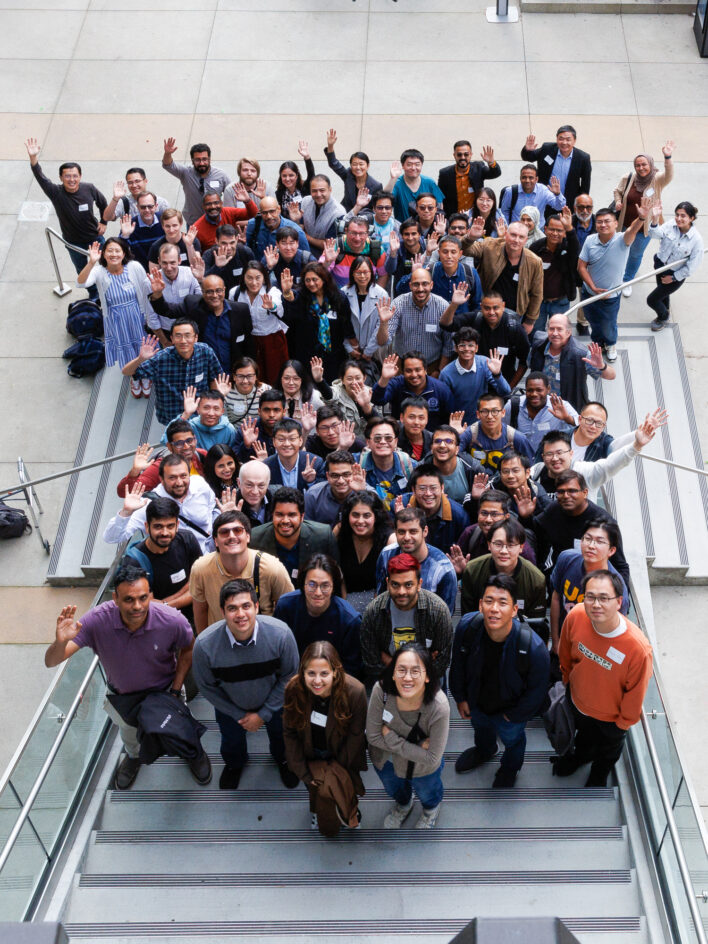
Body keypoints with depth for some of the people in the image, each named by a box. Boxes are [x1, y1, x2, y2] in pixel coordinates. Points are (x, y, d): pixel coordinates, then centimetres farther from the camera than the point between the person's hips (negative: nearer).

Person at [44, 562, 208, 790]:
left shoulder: (172, 620, -36)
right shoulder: (97, 620, -37)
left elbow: (188, 649, -12)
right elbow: (51, 662, -36)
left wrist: (175, 690, -14)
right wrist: (61, 642, -58)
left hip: (163, 691, -1)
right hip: (121, 695, 1)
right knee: (129, 735, 31)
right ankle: (134, 756, 68)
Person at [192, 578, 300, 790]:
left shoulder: (280, 634, -35)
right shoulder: (205, 644, -36)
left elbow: (289, 676, -17)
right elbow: (207, 687, -16)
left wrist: (264, 713, -14)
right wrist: (239, 715, -10)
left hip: (273, 701, 0)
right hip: (229, 704, 0)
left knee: (280, 734, 27)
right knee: (232, 740, 27)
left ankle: (282, 759, 64)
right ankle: (234, 764, 65)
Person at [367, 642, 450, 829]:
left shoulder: (439, 707, -39)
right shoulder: (381, 690, -36)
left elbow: (432, 757, -29)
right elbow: (373, 736, -24)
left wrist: (390, 737, -29)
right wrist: (417, 746, -27)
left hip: (421, 768, -2)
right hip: (386, 759, 2)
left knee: (426, 792, 28)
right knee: (393, 789, 33)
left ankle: (431, 808, 65)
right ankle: (403, 804, 69)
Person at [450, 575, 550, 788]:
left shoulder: (533, 647, -42)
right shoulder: (467, 626, -32)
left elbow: (537, 689, -21)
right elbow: (458, 665, -9)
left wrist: (515, 715, -9)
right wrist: (460, 698, 1)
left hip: (509, 710, -3)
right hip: (476, 702, 3)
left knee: (512, 740, 31)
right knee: (480, 727, 37)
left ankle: (510, 767, 67)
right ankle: (484, 751, 73)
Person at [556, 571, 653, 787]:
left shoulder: (638, 648, -43)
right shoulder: (576, 616, -31)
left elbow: (635, 694, -22)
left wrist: (624, 723, -7)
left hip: (610, 716, -2)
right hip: (577, 700, 2)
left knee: (608, 750, 33)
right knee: (583, 734, 37)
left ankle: (598, 777, 67)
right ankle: (580, 755, 72)